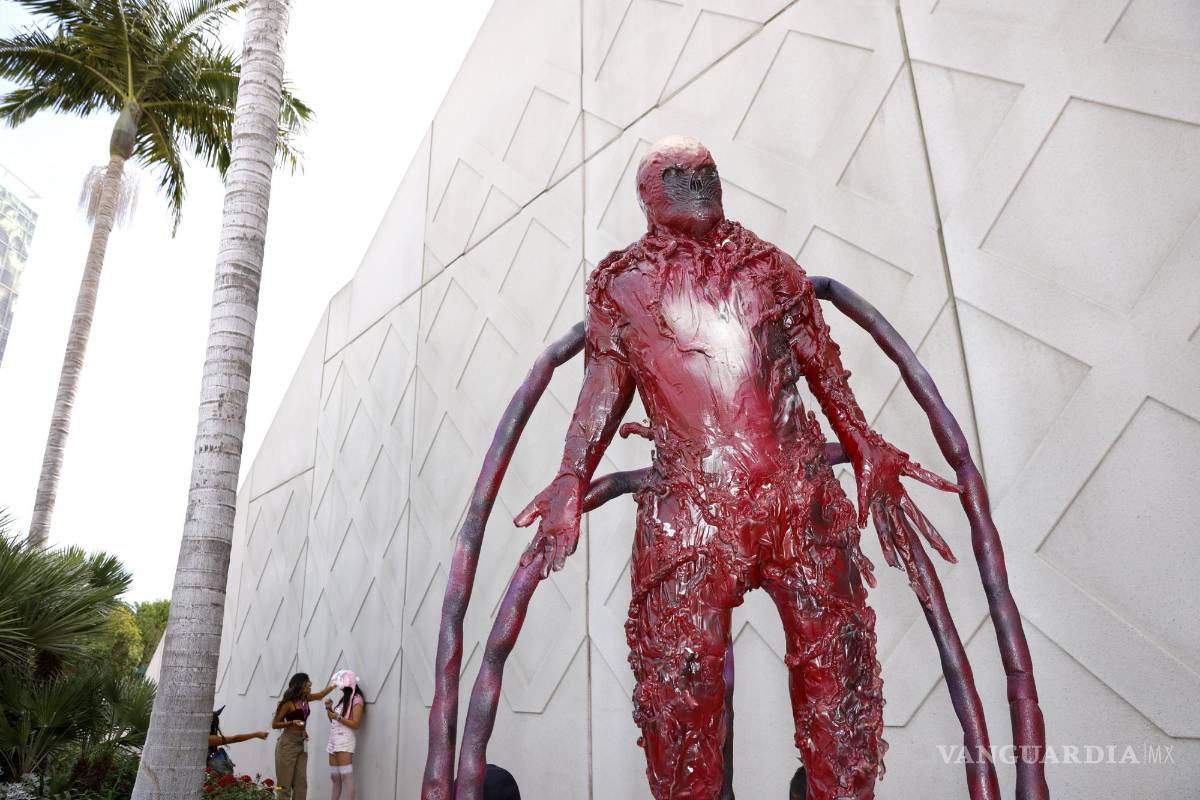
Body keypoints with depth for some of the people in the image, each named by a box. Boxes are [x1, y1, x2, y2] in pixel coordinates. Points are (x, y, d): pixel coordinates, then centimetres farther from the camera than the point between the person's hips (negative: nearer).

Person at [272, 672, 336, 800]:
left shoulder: (306, 698, 8)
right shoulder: (288, 703, -11)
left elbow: (320, 694, 26)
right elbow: (274, 724, -7)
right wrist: (292, 722, -22)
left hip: (301, 744, 7)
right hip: (287, 744, -7)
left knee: (301, 783, 2)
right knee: (284, 783, -6)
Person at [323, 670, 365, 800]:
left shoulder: (357, 699, -6)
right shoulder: (344, 699, 20)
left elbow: (356, 724, -13)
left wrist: (338, 717, -17)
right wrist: (329, 708, 5)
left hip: (345, 740, -9)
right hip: (334, 740, 9)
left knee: (346, 777, -12)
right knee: (335, 778, 8)